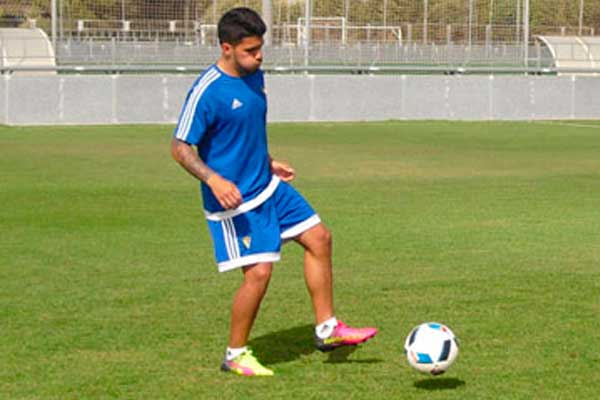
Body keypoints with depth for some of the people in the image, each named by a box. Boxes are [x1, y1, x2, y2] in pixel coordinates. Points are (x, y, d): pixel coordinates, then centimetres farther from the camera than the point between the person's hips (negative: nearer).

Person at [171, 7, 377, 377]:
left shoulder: (255, 76, 5)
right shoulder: (207, 92, -21)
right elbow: (180, 147, -19)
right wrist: (213, 180, -31)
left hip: (268, 187, 9)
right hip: (236, 200, -9)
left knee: (319, 238, 10)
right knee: (259, 271, -11)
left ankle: (327, 329, 20)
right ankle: (236, 355, 8)